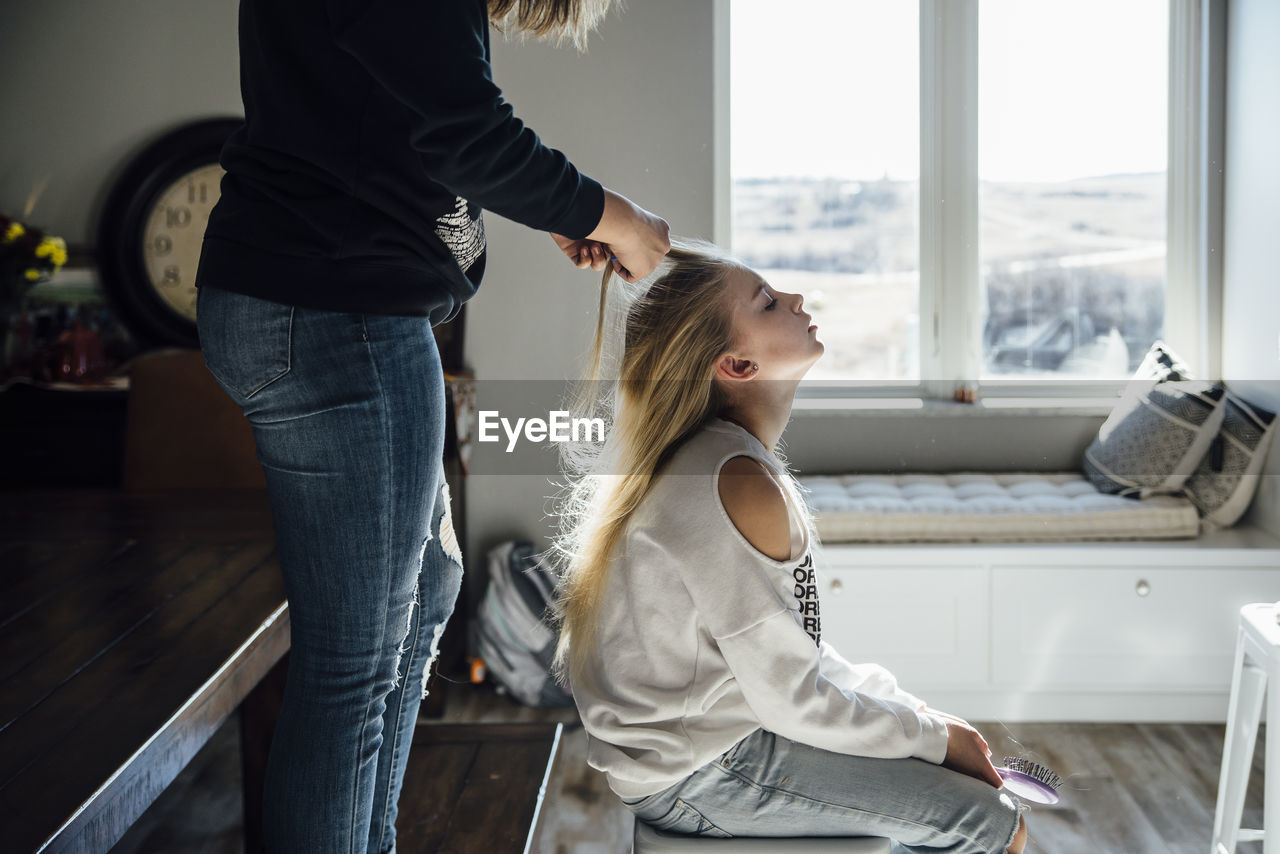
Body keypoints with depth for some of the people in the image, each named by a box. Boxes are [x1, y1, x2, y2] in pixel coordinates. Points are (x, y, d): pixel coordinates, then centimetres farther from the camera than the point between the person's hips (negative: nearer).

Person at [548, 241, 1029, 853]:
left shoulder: (716, 457, 6)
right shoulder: (742, 488, -25)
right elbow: (791, 700, -20)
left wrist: (915, 713, 5)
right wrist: (933, 737, -8)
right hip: (698, 779, -10)